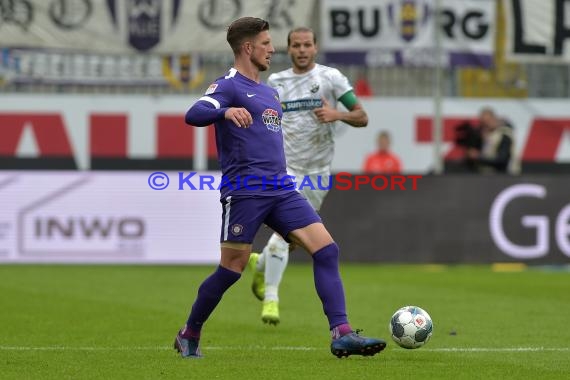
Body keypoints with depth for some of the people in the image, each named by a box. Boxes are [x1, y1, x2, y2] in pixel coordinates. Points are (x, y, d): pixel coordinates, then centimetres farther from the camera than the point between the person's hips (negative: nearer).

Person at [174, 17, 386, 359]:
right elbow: (193, 115, -22)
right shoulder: (229, 86, -3)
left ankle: (342, 334, -14)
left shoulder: (269, 92, 22)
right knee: (231, 270, -2)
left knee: (327, 249, -9)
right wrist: (226, 112, -40)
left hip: (281, 190, 7)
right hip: (244, 192, -7)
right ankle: (189, 335, 19)